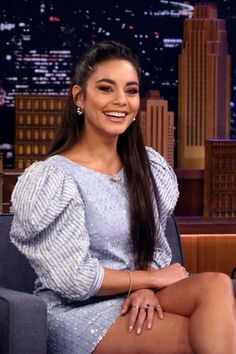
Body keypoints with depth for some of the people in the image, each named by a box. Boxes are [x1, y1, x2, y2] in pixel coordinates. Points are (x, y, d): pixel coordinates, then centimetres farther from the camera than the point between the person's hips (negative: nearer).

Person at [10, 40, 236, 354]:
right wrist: (152, 278, -7)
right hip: (80, 314, -6)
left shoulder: (150, 166, 10)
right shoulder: (51, 178, -10)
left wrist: (146, 289, -8)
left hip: (134, 303, 6)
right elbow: (74, 281, -14)